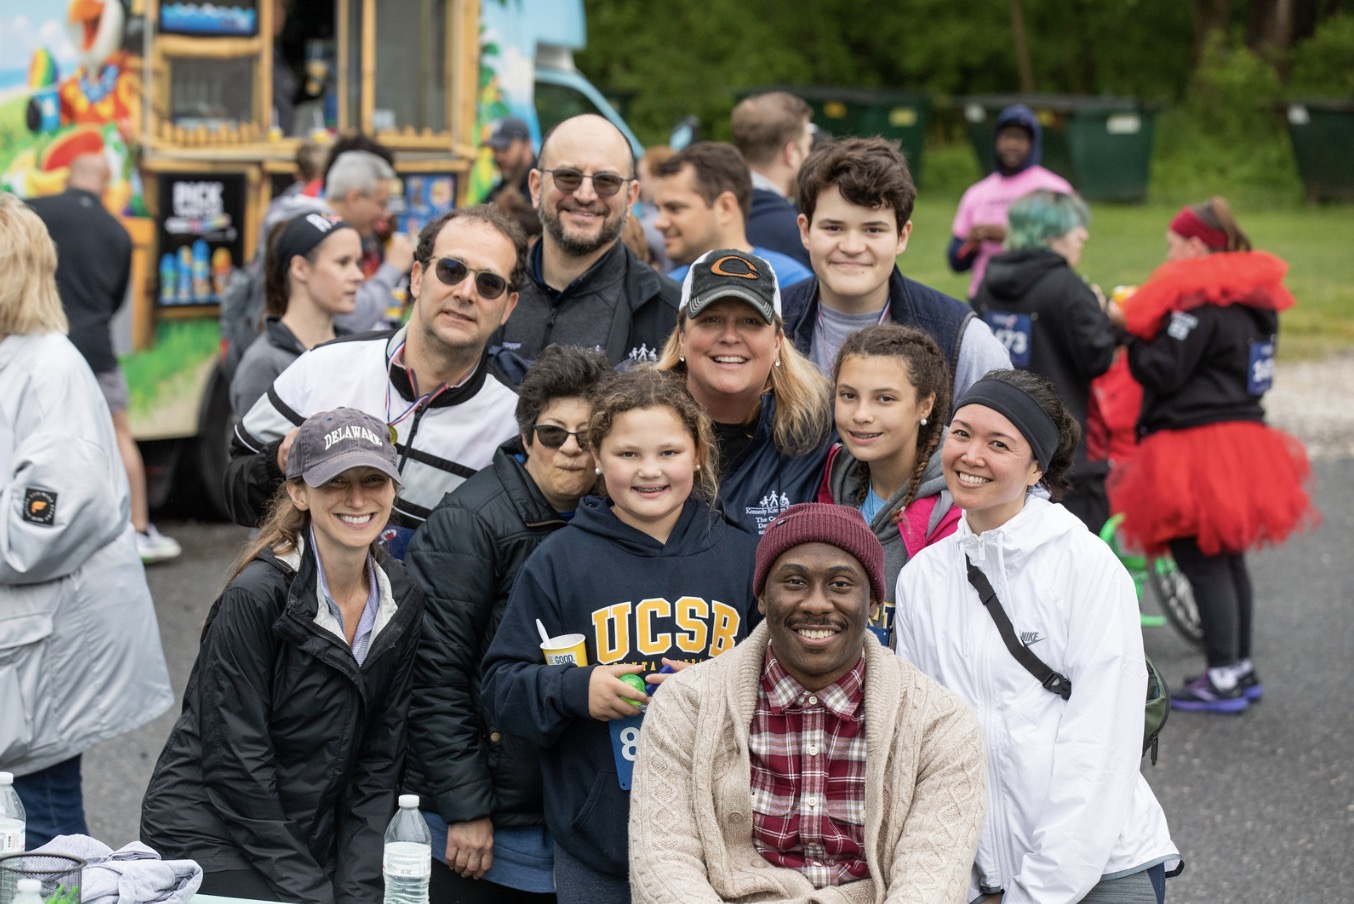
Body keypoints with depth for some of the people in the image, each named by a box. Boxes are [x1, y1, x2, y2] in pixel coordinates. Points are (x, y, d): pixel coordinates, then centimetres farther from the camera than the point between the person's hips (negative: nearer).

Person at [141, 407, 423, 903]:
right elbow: (235, 759, -15)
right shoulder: (255, 595, -15)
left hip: (311, 843, 5)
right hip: (210, 834, -5)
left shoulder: (402, 601, 2)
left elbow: (379, 761, 4)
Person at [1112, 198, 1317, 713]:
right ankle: (1242, 668, 25)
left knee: (1203, 563, -6)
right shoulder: (1251, 302, 13)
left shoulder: (1198, 305, -17)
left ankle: (1222, 680, -6)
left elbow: (1161, 371, -19)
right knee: (1229, 561, 18)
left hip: (1198, 448, -10)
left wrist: (1131, 329, -3)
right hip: (1244, 434, 10)